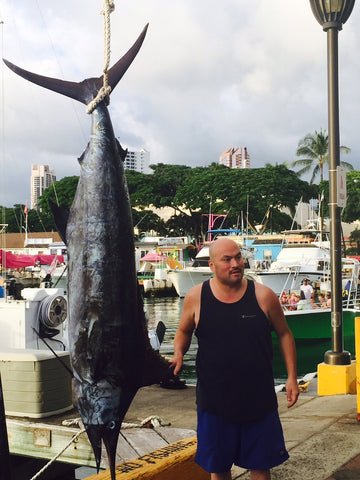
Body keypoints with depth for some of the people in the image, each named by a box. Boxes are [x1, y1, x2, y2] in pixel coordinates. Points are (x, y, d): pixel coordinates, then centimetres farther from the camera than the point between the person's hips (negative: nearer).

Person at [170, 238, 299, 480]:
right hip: (214, 402, 1)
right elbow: (184, 332, 11)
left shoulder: (263, 296, -8)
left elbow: (284, 334, 4)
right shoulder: (196, 297, -6)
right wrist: (179, 353, -9)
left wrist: (292, 377, 1)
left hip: (258, 399, 0)